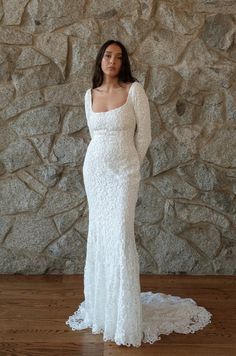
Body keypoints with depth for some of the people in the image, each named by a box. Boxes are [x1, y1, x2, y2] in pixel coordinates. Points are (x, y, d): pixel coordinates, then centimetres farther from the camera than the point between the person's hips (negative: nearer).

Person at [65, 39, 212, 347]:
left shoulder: (134, 90, -6)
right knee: (98, 234, 8)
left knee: (121, 236, -9)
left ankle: (126, 316, 0)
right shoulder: (89, 95, 8)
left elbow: (144, 134, -3)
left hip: (124, 171, -4)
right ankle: (101, 305, 22)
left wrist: (130, 163, 5)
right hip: (94, 168, 5)